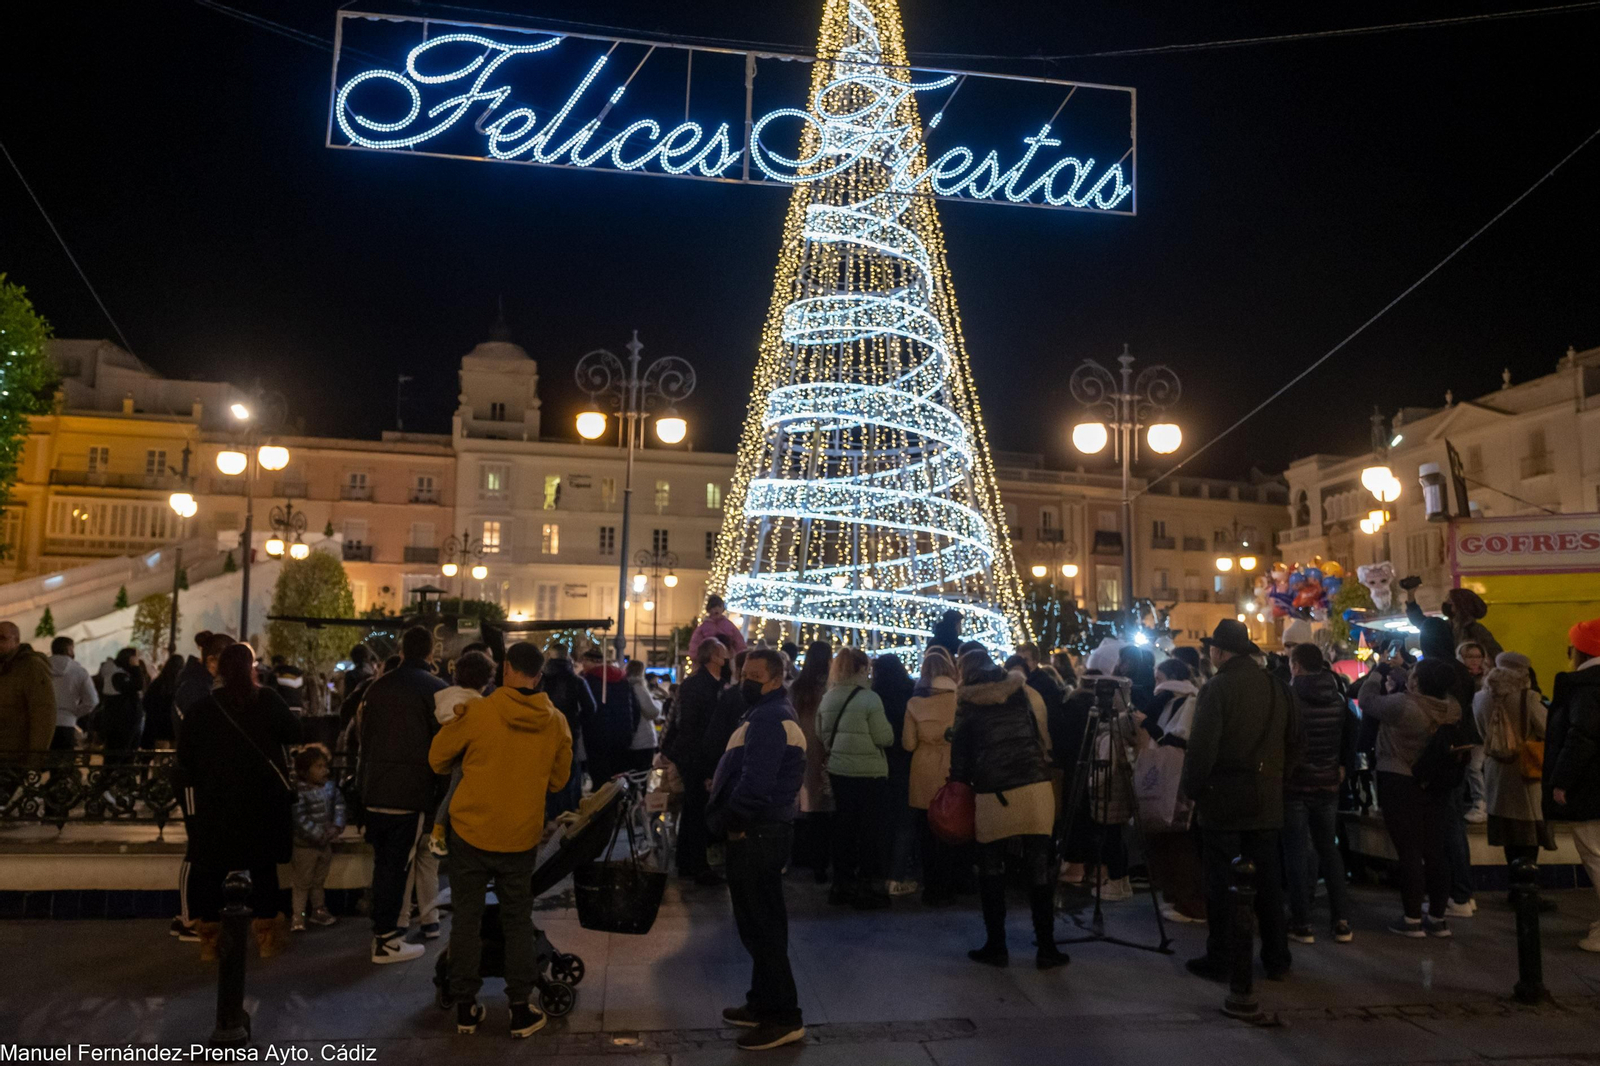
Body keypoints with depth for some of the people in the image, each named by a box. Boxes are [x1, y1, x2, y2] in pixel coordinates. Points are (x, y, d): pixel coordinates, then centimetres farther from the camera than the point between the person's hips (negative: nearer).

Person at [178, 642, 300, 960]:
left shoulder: (202, 707, -3)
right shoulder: (267, 701, -8)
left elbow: (185, 753, 0)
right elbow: (293, 733, -1)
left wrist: (197, 782, 15)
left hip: (215, 799, 1)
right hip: (262, 797, -1)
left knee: (212, 868, 11)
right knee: (263, 868, 9)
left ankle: (209, 939, 15)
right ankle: (266, 936, 14)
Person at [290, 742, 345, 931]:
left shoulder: (330, 787, 0)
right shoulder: (300, 793, -21)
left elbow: (339, 805, 5)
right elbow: (301, 819, -25)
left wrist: (337, 827, -8)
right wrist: (319, 835, -24)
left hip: (325, 843, 7)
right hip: (305, 845, -6)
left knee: (319, 880, 20)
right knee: (302, 882, 2)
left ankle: (318, 911, 32)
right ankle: (297, 916, 10)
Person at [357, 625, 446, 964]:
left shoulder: (378, 686, 8)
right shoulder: (436, 688, -8)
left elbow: (362, 732, 13)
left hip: (375, 788, 6)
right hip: (413, 792, -5)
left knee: (383, 861, 16)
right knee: (398, 863, 1)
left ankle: (382, 929, 26)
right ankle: (386, 940, 5)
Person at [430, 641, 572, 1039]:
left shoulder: (478, 712, -14)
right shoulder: (556, 722, -6)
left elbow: (438, 759, -1)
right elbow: (558, 780, 5)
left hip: (471, 829, -1)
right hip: (522, 835, 2)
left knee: (467, 916, 13)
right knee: (517, 920, 14)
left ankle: (466, 1007, 22)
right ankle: (521, 1009, 17)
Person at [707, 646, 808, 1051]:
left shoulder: (767, 718, -18)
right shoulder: (771, 713, 17)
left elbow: (756, 783, -27)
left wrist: (730, 820, -15)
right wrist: (723, 784, 6)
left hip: (756, 835, -11)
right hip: (765, 830, 11)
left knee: (759, 926, -4)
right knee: (762, 922, 18)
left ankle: (784, 1017, 4)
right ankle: (763, 1004, 29)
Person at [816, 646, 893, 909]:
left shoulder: (827, 698, 2)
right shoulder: (869, 698, -16)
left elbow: (822, 735, 12)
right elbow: (885, 738, -14)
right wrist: (886, 727, 5)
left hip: (838, 770, 6)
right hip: (869, 773, -6)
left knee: (843, 827, 15)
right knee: (870, 831, 5)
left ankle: (842, 884, 23)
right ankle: (868, 888, 11)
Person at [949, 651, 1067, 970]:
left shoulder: (968, 705, 4)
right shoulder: (1021, 692, 12)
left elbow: (960, 753, 5)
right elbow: (1043, 737, 14)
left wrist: (960, 788, 14)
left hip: (993, 796, -2)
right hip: (1035, 788, 2)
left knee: (991, 870, 11)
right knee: (1039, 869, 5)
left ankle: (996, 946, 13)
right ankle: (1046, 948, 7)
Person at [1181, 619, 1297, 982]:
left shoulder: (1217, 688, -13)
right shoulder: (1276, 687, 7)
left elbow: (1201, 747, -16)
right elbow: (1291, 743, 13)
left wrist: (1192, 789, -4)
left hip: (1223, 801, -6)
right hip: (1267, 801, 6)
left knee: (1221, 883, 2)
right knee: (1268, 882, 13)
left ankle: (1220, 960, 9)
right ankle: (1276, 959, 21)